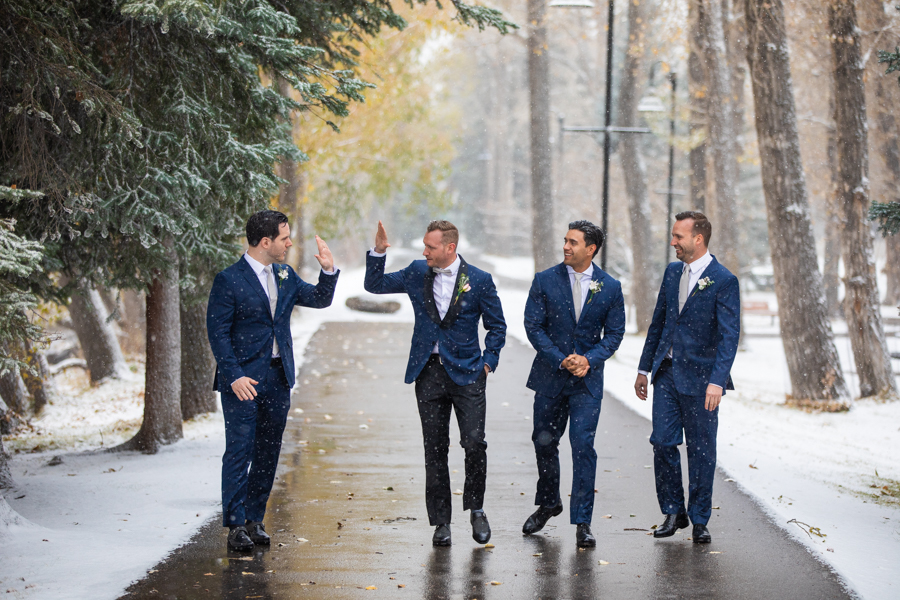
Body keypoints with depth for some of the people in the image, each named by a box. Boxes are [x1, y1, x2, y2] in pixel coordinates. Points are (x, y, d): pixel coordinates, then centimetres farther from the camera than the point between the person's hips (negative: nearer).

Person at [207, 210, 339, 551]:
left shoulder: (285, 276, 11)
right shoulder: (229, 280, -9)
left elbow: (319, 300, 17)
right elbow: (217, 332, -11)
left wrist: (328, 271, -1)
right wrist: (234, 376, -18)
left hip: (278, 378, 7)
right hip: (243, 379, -7)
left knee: (268, 452, 10)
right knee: (239, 450, -7)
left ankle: (255, 519, 18)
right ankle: (236, 525, -3)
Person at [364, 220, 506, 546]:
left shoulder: (479, 280, -3)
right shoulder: (417, 273, 6)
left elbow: (497, 326, 5)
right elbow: (375, 284, 12)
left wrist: (488, 363, -4)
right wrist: (378, 252, -3)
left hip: (466, 372, -3)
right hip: (428, 373, 3)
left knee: (474, 443, -11)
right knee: (435, 449, 4)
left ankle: (476, 509, 10)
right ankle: (441, 522, 11)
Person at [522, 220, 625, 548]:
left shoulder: (610, 287, -1)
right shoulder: (545, 281, -2)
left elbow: (614, 333, 3)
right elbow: (533, 326, -4)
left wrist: (588, 359, -14)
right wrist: (561, 360, -14)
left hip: (587, 378, -2)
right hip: (549, 376, 2)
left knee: (583, 444, -11)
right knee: (544, 442, 13)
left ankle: (582, 522, -6)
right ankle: (548, 503, 37)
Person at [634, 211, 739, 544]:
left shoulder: (723, 282, -11)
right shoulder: (672, 272, 10)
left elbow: (729, 336, -16)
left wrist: (717, 381, -26)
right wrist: (644, 368, 16)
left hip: (699, 378, -5)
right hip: (666, 373, 5)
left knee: (701, 451, 3)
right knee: (663, 443, 3)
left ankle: (699, 520, 14)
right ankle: (673, 512, 17)